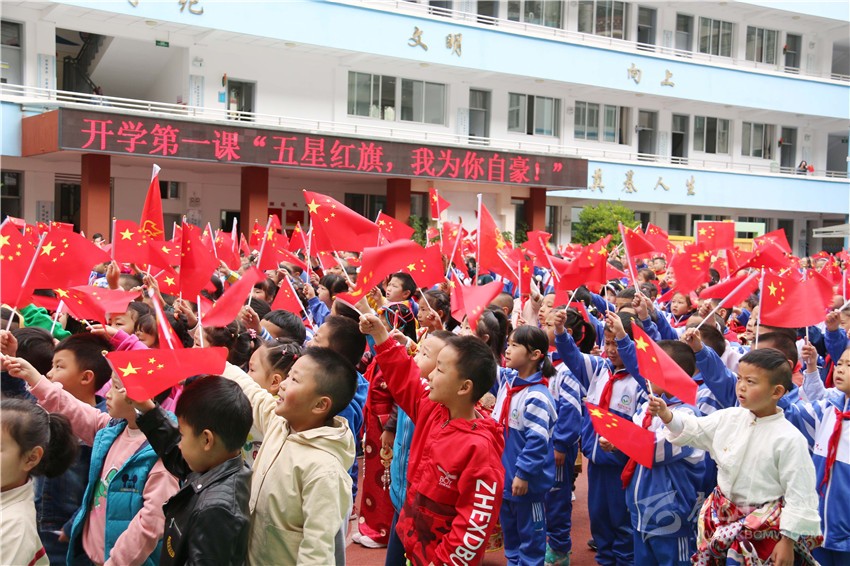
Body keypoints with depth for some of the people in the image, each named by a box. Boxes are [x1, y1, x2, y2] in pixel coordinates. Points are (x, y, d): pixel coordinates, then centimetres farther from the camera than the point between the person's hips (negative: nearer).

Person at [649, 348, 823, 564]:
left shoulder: (789, 439, -18)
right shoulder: (730, 418, -1)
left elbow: (800, 496, -14)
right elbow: (694, 430, 12)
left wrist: (788, 541, -12)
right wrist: (667, 415, -7)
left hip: (763, 521, -5)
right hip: (722, 511, 6)